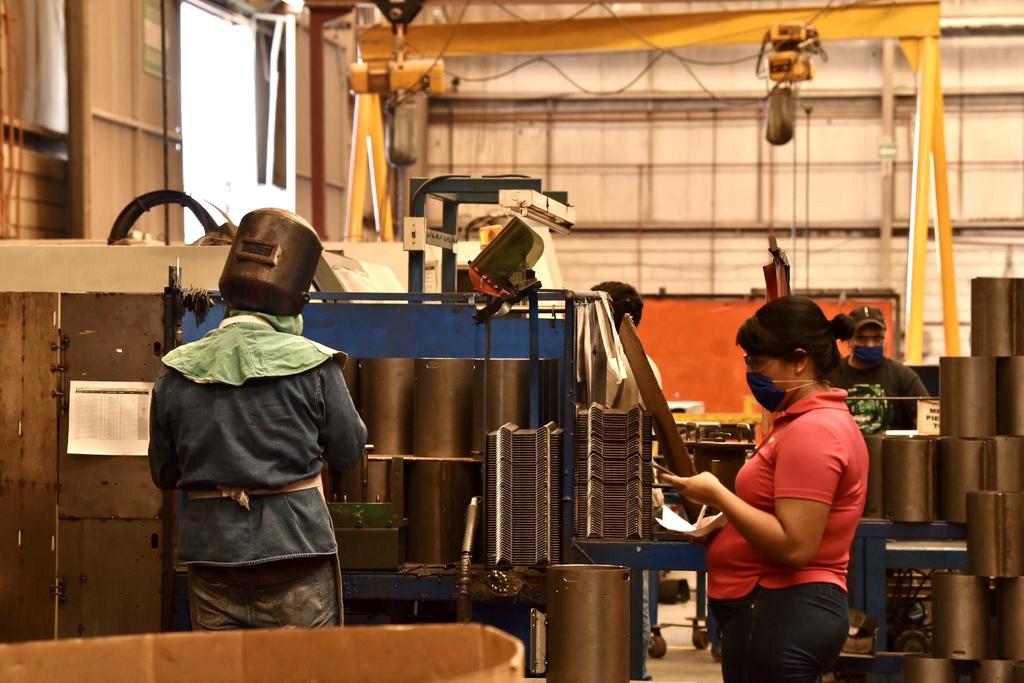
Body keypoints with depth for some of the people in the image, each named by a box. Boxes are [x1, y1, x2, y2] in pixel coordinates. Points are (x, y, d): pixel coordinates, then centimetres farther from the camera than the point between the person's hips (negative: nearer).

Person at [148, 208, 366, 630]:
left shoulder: (176, 375, 2)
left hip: (210, 549, 3)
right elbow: (349, 451, 3)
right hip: (294, 544, -3)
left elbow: (163, 475, 10)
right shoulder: (312, 366, -7)